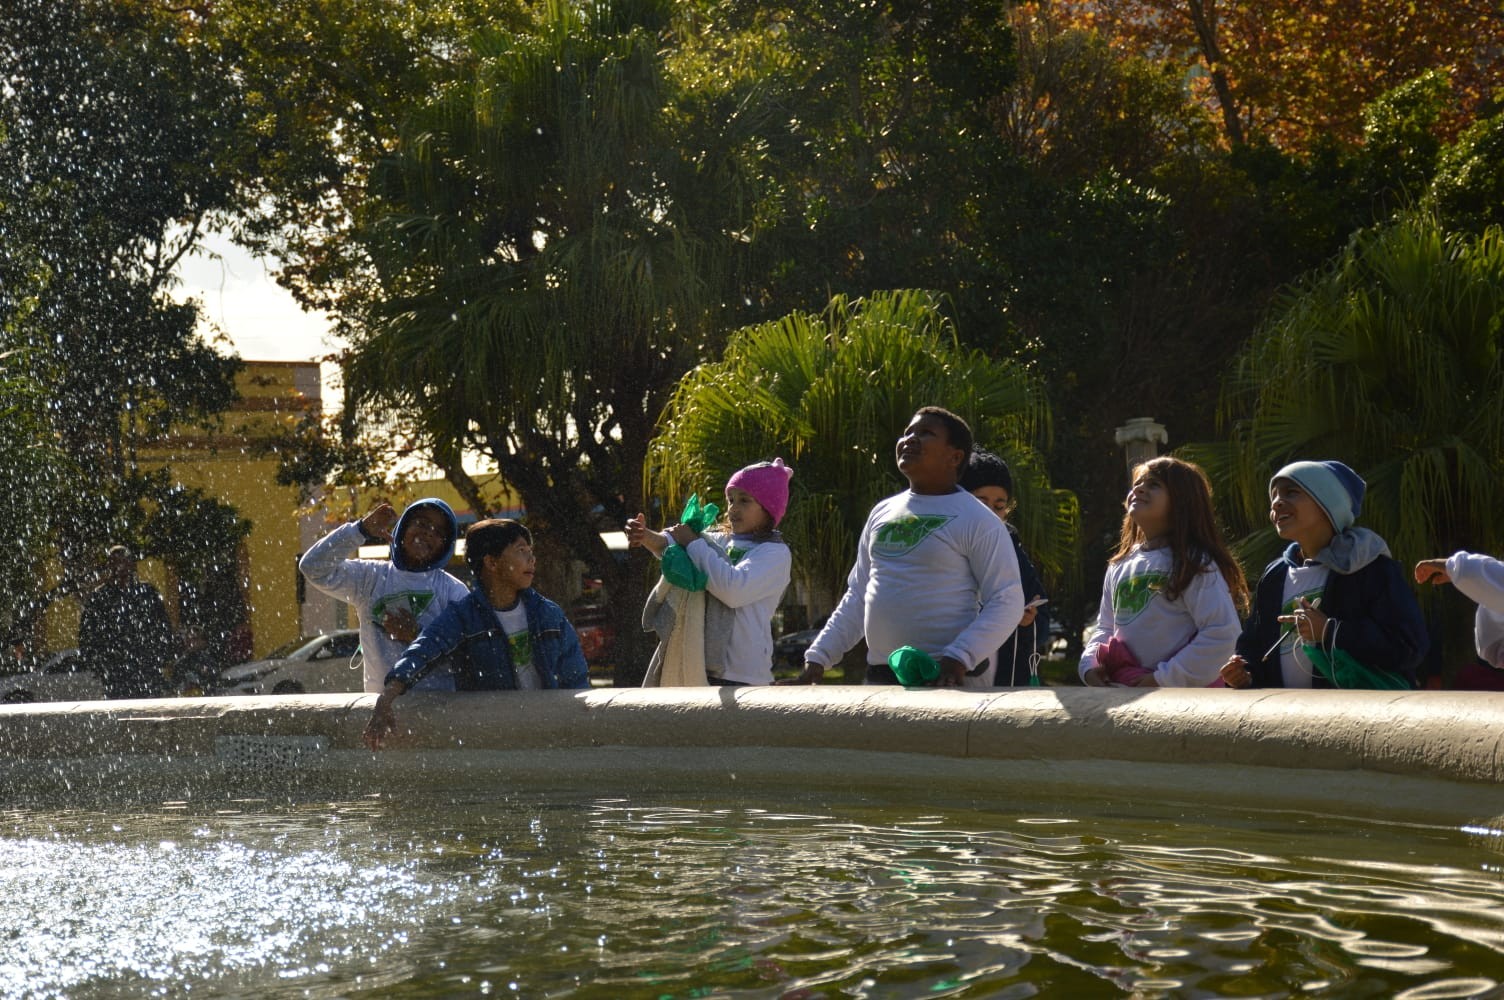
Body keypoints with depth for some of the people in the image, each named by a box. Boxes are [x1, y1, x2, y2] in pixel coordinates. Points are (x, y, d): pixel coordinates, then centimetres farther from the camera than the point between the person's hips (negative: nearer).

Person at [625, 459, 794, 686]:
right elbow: (670, 547, 3)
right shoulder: (720, 541, 16)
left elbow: (734, 590, -20)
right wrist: (646, 537, -20)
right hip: (701, 668, 7)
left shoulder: (775, 554, -4)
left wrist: (693, 543, -11)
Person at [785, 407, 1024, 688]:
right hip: (879, 677, 6)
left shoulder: (976, 520, -5)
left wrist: (959, 657, -22)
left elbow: (1007, 602, -10)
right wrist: (818, 658, 10)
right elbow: (858, 596, 19)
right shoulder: (882, 512, 15)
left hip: (949, 681, -6)